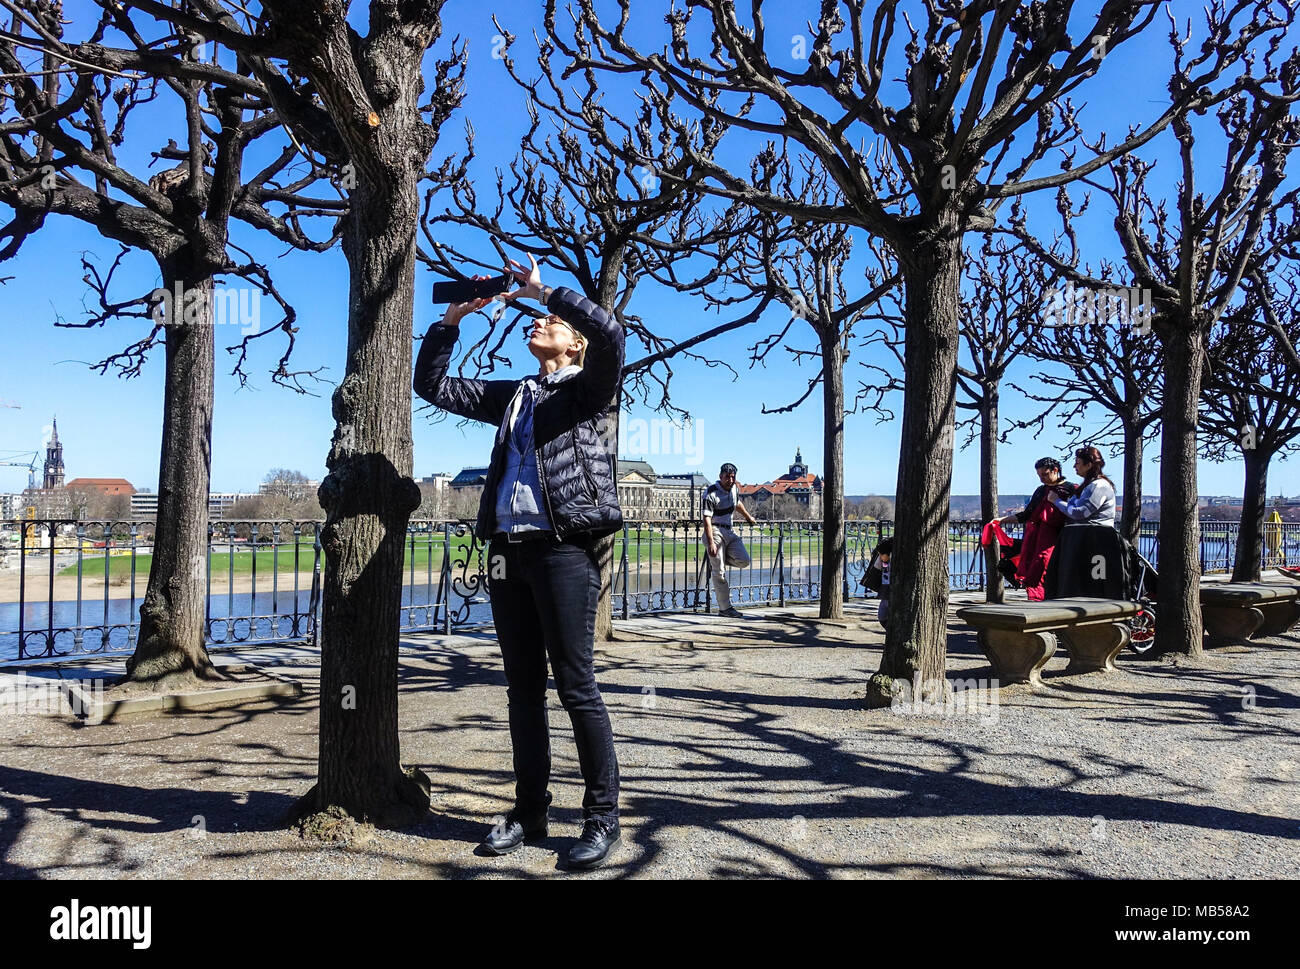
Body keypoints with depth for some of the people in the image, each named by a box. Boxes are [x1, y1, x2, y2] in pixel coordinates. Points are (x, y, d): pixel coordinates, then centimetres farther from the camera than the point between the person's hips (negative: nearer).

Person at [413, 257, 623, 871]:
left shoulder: (585, 388, 6)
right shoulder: (510, 396, 22)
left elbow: (610, 334, -14)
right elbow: (432, 385, 24)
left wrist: (543, 289, -7)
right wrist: (453, 318, 15)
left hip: (562, 548, -6)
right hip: (507, 549, 6)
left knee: (575, 685, -4)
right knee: (523, 687, 10)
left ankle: (602, 817, 6)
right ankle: (530, 810, 20)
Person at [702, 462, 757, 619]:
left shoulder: (733, 488, 8)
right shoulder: (711, 493, -15)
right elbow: (707, 519, -19)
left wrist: (748, 517, 46)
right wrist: (711, 543, -25)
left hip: (730, 531, 7)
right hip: (715, 532, -7)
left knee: (743, 560, -9)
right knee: (720, 573, -7)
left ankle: (716, 560, 16)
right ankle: (725, 608, -1)